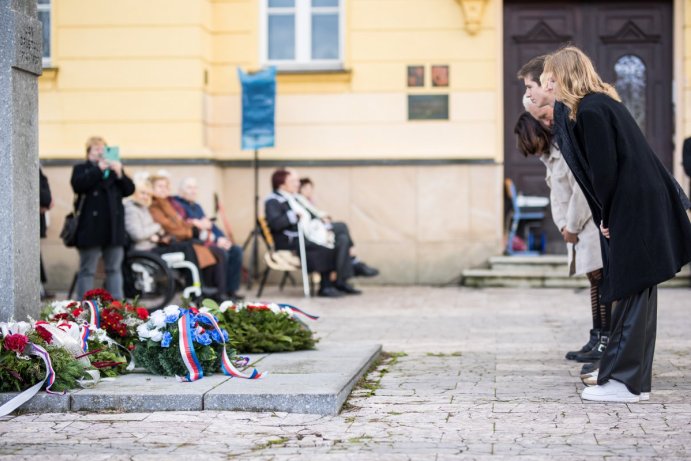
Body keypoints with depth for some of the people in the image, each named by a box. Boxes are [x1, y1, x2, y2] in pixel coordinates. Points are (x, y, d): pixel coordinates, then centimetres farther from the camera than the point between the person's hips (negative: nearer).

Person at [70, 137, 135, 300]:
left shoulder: (114, 169, 19)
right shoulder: (81, 169, 7)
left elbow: (129, 190, 9)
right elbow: (78, 185, -14)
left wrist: (119, 174, -7)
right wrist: (98, 169, -16)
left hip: (114, 227, 4)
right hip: (91, 228, -4)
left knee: (115, 268, 6)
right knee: (87, 270, -1)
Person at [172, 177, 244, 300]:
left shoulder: (197, 206, 25)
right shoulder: (177, 205, -4)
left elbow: (209, 224, 23)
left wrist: (222, 238, 1)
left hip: (211, 241, 9)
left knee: (236, 250, -6)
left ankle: (231, 290, -6)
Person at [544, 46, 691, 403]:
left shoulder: (590, 111, -14)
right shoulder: (599, 104, 16)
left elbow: (604, 171, -18)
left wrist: (607, 218, -9)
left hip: (633, 212, -10)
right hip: (644, 209, 10)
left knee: (632, 294, -5)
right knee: (638, 294, 12)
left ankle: (622, 381, -1)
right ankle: (636, 379, 18)